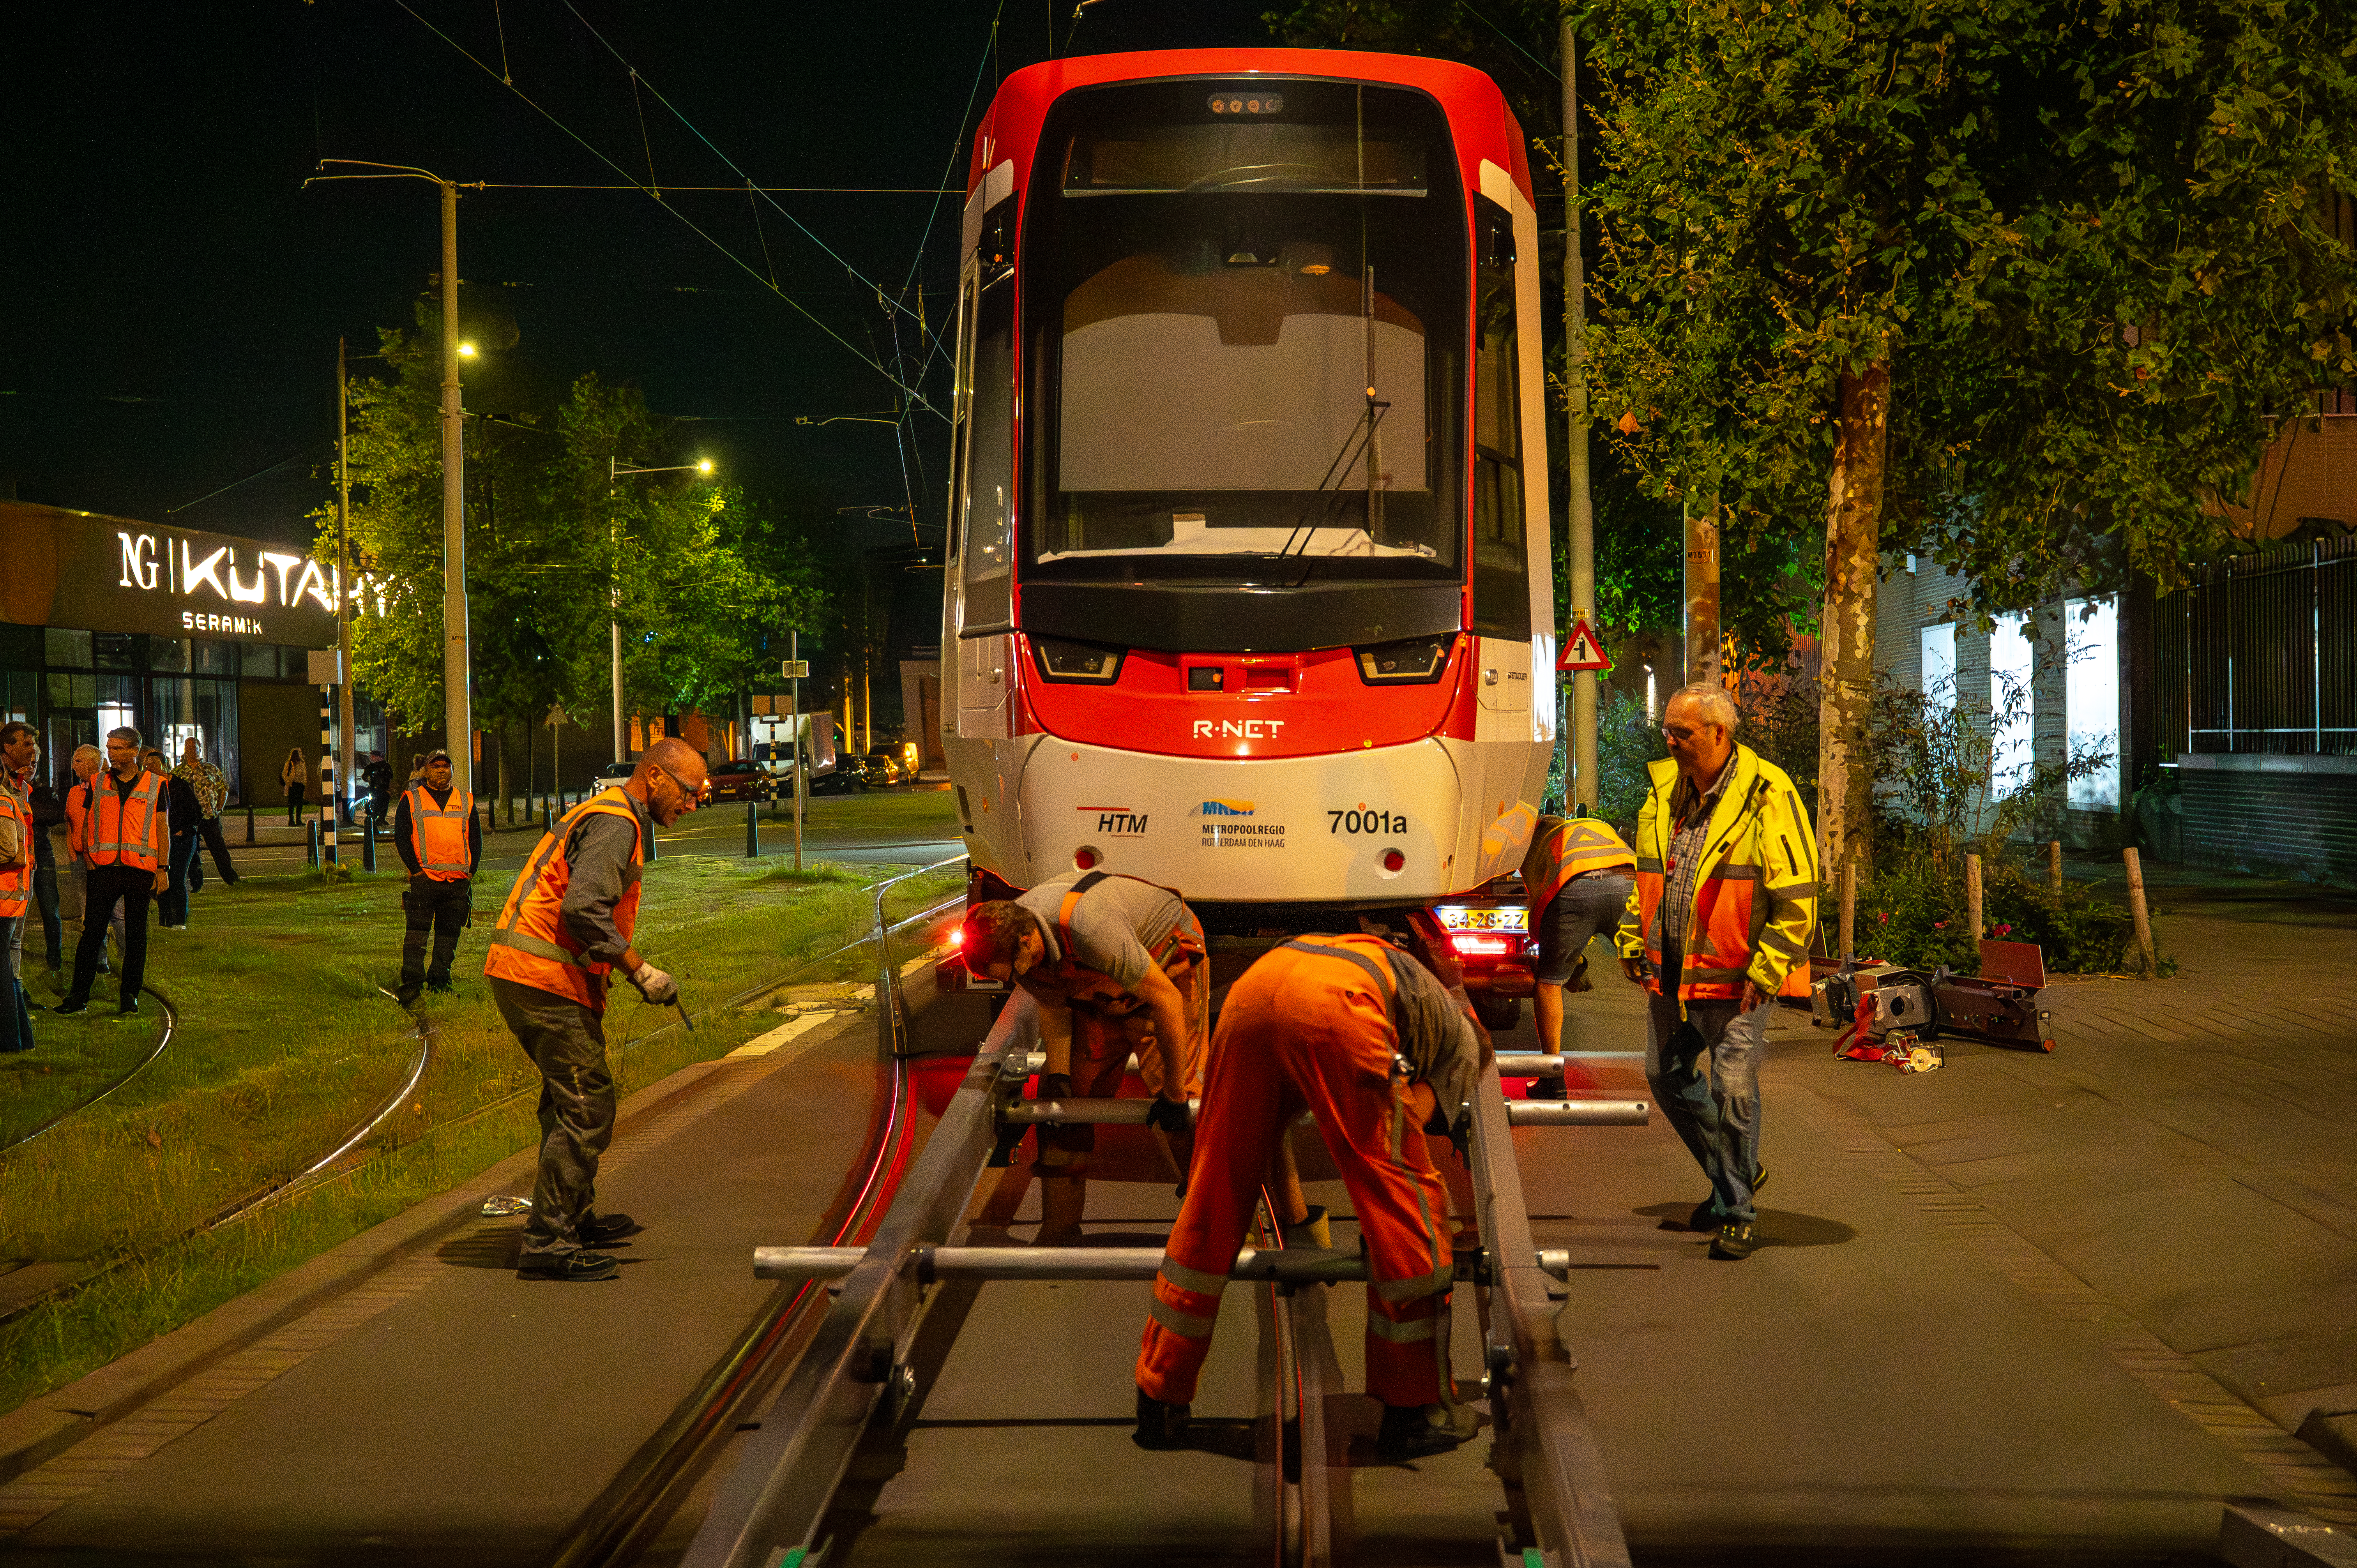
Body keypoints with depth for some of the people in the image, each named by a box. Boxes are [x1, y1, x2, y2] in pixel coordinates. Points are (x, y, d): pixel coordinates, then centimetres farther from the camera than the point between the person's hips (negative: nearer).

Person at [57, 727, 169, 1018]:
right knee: (92, 932, -2)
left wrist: (162, 869, -1)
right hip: (105, 868, 1)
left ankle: (130, 997, 11)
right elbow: (87, 825, 14)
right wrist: (88, 860, 3)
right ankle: (79, 997, 2)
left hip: (141, 869, -1)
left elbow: (161, 828, 4)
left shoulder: (155, 784, 4)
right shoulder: (96, 784, 9)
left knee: (136, 935, 4)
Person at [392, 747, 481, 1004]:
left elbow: (476, 838, 15)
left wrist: (471, 871, 4)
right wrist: (415, 869, -8)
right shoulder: (411, 800, 7)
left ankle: (440, 983, 14)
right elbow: (401, 838, 1)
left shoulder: (466, 801, 15)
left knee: (448, 934, 6)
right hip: (425, 877, -3)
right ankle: (411, 986, -6)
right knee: (417, 932, -7)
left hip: (459, 881, 3)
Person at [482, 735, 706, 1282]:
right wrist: (640, 971, -19)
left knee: (571, 1099, 23)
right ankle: (547, 1244, -11)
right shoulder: (615, 823, -12)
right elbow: (585, 910, -24)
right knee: (587, 1108, -11)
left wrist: (634, 972, 16)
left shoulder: (612, 817, 22)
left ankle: (571, 1218, 36)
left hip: (521, 971, 11)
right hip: (543, 975, -11)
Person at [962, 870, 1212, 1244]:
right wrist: (1057, 1076, -12)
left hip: (1166, 972, -7)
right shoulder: (1007, 941, -19)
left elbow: (1167, 1000, -34)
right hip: (1101, 989, 7)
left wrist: (1174, 1094, -25)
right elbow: (1054, 1008, 1)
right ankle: (1059, 1233, 7)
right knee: (1070, 1092, -1)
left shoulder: (1092, 931, -43)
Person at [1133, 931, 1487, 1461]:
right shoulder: (1461, 1037, 31)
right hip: (1333, 1006, -6)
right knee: (1404, 1199, 9)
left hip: (1252, 987, 6)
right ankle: (1417, 1410, 14)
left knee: (1213, 1200, 15)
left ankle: (1159, 1405, 20)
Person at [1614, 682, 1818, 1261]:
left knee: (1733, 1090, -5)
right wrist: (1632, 938, 14)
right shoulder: (1663, 790, 8)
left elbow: (1797, 894, -14)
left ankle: (1737, 1212, 11)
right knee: (1667, 1076, 16)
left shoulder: (1767, 796, -14)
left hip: (1737, 981, -7)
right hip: (1671, 975, 7)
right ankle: (1734, 1172, 36)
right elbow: (1645, 872, 21)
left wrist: (1766, 970, -16)